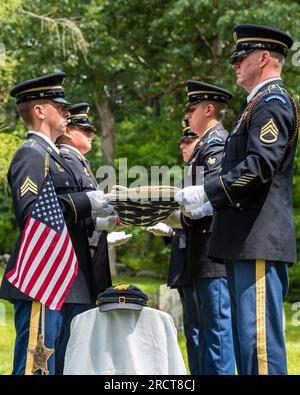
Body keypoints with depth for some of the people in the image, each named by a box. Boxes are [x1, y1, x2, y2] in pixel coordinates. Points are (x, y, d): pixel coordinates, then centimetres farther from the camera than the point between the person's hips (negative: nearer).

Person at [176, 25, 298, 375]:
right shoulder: (259, 104, 23)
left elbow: (260, 166, -21)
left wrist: (206, 192, -16)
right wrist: (207, 206, 19)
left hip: (260, 241, -11)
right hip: (244, 241, 11)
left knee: (259, 338, -12)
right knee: (245, 341, 12)